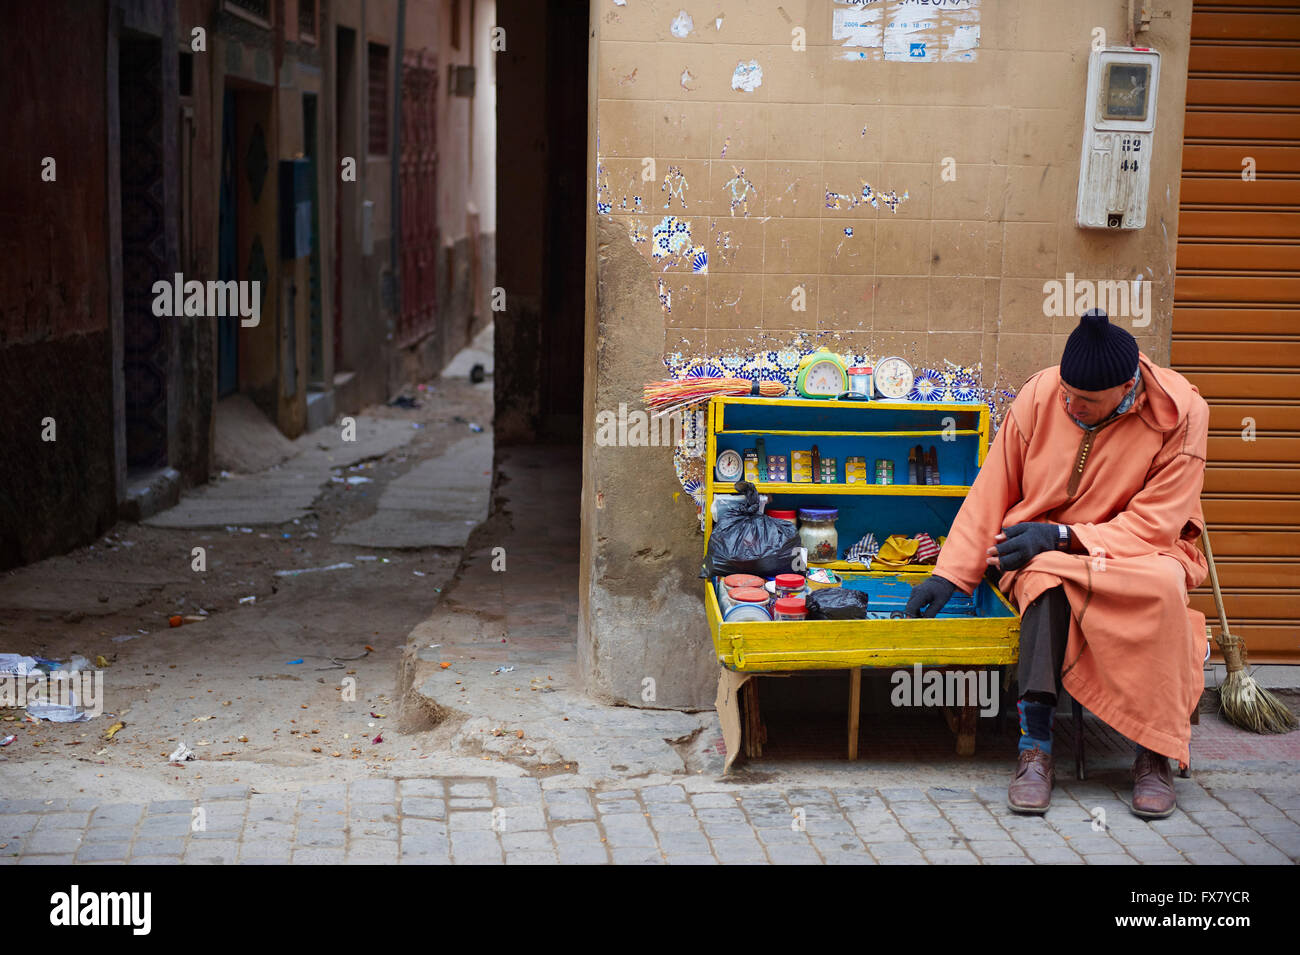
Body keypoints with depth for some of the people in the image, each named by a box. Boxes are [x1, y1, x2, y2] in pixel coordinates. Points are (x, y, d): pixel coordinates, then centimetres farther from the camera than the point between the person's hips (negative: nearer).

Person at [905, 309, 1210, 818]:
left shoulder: (1180, 413, -13)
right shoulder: (1039, 395, -7)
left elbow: (1156, 524, -15)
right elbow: (989, 494, 1)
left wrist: (1061, 536, -23)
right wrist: (948, 574, -4)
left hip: (1136, 548, -1)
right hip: (1042, 552, 1)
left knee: (1165, 585, -36)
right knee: (1049, 577, -36)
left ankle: (1156, 751, -24)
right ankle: (1035, 747, -35)